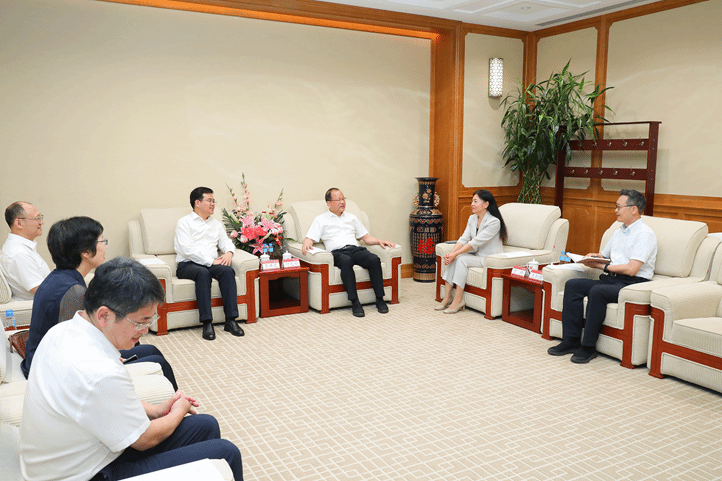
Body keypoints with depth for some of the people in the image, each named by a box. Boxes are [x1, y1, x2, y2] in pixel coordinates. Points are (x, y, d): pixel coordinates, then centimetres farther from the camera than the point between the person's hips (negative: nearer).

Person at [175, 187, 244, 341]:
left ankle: (230, 320, -31)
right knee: (203, 273, -38)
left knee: (228, 271, -29)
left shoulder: (216, 223, 25)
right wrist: (211, 261, -16)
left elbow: (226, 241, 18)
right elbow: (187, 249, -8)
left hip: (212, 263, 4)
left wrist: (228, 252, -8)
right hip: (188, 265, -4)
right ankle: (207, 323, -39)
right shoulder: (184, 222, 5)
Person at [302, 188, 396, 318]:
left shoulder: (352, 218, 28)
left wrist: (379, 241, 7)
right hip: (337, 252, -3)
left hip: (355, 249, 4)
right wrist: (307, 244, -18)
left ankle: (380, 299, -24)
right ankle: (355, 302, -37)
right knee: (346, 261, -40)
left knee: (374, 259, -30)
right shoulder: (320, 220, 17)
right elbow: (310, 239, 6)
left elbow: (366, 237, 26)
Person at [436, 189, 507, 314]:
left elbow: (476, 242, -24)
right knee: (451, 259, -17)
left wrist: (455, 254, -26)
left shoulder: (494, 222, -19)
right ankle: (447, 297, -16)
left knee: (461, 259, -28)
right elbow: (463, 239, 0)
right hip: (477, 255, 7)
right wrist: (451, 253, -18)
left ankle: (458, 301, -24)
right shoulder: (472, 219, 7)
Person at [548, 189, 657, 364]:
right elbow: (603, 256, 28)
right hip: (611, 279, 8)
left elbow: (631, 269, -18)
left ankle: (588, 346, -24)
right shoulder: (619, 232, 21)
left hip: (633, 284, -8)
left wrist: (602, 266, -11)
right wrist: (594, 257, 5)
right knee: (572, 285, -13)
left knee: (597, 291, -35)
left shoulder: (645, 234, -8)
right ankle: (571, 340, -14)